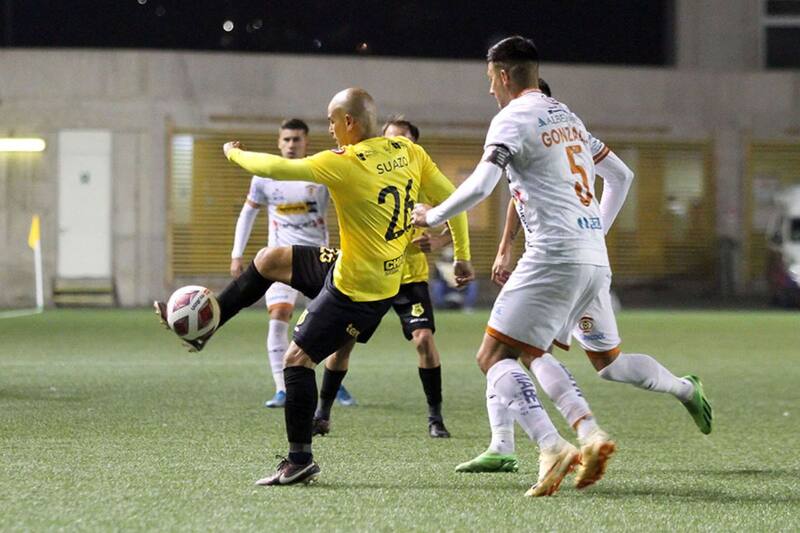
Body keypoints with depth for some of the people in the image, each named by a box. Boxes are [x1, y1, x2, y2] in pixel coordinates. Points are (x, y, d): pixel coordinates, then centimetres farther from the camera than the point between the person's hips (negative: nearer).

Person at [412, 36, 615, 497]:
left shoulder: (514, 118, -5)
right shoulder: (569, 116, 20)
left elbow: (480, 186, -17)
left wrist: (432, 217, -1)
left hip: (556, 253, -8)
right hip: (596, 258, 8)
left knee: (493, 356, -5)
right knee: (535, 353, 20)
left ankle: (553, 447, -22)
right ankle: (591, 437, 3)